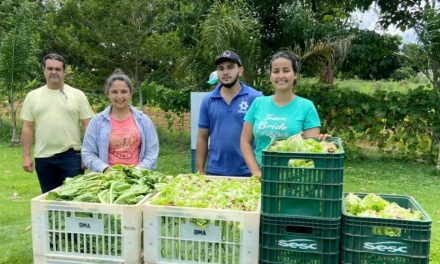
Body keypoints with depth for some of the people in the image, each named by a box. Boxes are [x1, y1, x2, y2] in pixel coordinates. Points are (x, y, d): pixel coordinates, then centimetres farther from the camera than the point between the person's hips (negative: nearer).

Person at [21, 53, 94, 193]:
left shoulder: (78, 95, 1)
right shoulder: (32, 96, 7)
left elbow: (87, 126, 0)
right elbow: (27, 128, 7)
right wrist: (26, 156, 2)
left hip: (71, 156, -2)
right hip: (43, 157, 3)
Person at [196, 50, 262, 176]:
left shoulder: (255, 98, -5)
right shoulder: (208, 100, 4)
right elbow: (202, 138, 7)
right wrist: (200, 171, 4)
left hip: (246, 172, -2)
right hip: (214, 171, 3)